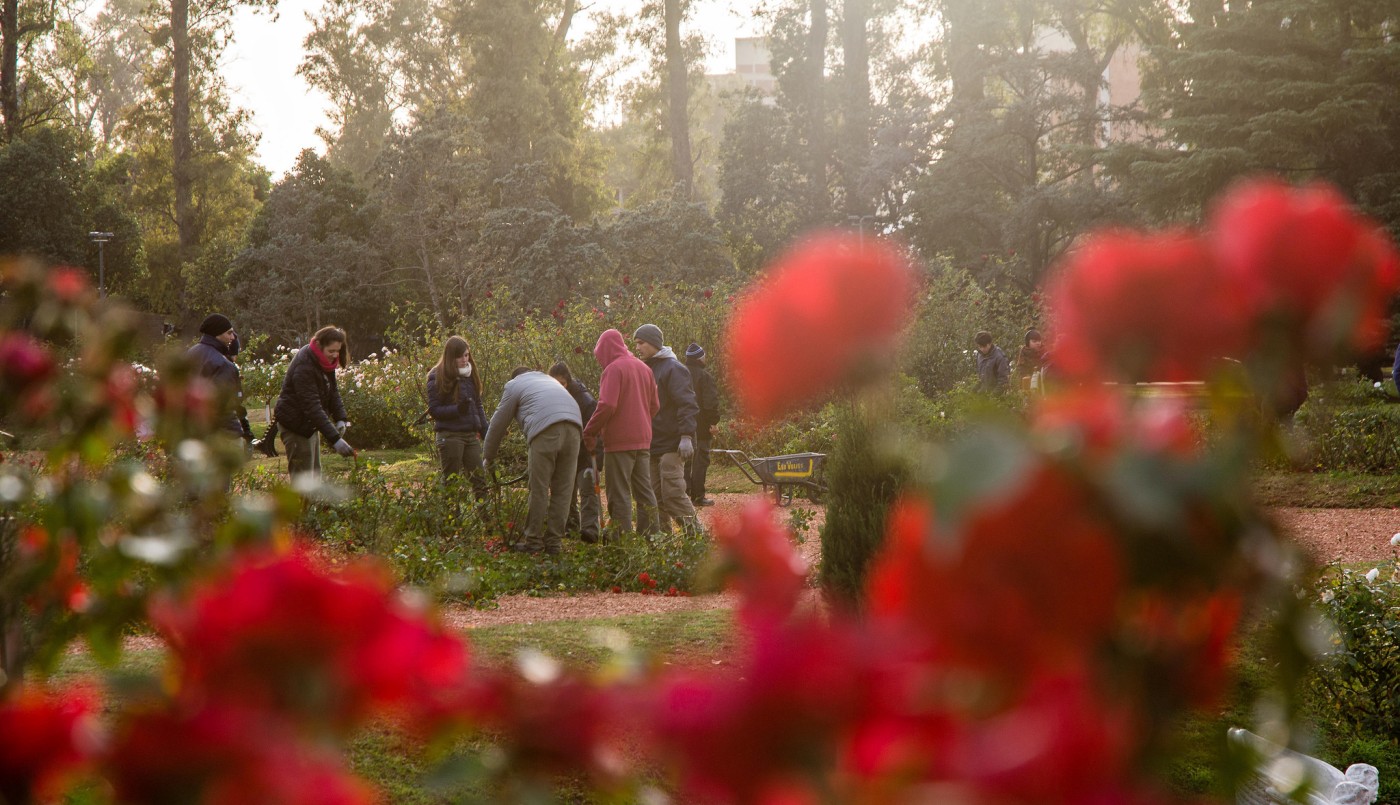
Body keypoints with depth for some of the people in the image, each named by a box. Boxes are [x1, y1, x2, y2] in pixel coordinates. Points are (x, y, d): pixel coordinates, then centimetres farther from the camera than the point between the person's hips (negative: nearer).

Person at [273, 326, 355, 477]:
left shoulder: (323, 362, 0)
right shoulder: (304, 367, -29)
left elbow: (333, 391, 6)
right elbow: (312, 407, -33)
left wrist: (341, 418, -13)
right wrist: (335, 439, -38)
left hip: (310, 424, 9)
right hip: (295, 426, -9)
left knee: (315, 473, 15)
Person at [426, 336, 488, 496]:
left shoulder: (470, 374, 13)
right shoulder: (437, 377, -6)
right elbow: (433, 409, -9)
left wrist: (485, 429, 9)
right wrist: (457, 409, -23)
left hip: (471, 434, 6)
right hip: (450, 435, -6)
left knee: (479, 477, 2)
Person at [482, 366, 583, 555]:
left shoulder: (514, 385, 22)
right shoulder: (549, 380, 39)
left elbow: (498, 424, 22)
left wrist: (488, 457, 33)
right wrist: (532, 459, 47)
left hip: (546, 431, -5)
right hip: (573, 427, 5)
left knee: (539, 489, 2)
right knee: (562, 490, 9)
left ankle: (533, 542, 6)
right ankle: (553, 542, 13)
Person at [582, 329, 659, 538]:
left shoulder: (613, 369, -12)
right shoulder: (643, 368, 12)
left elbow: (607, 406, -21)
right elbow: (655, 405, 16)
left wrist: (589, 432, -12)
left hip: (620, 441, -8)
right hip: (643, 440, 8)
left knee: (619, 493, -2)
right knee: (644, 489, 14)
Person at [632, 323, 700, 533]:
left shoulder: (673, 368, -9)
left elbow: (687, 404, -17)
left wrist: (686, 437, -25)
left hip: (671, 445, -9)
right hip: (651, 445, 9)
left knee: (673, 493, -14)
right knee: (655, 496, 8)